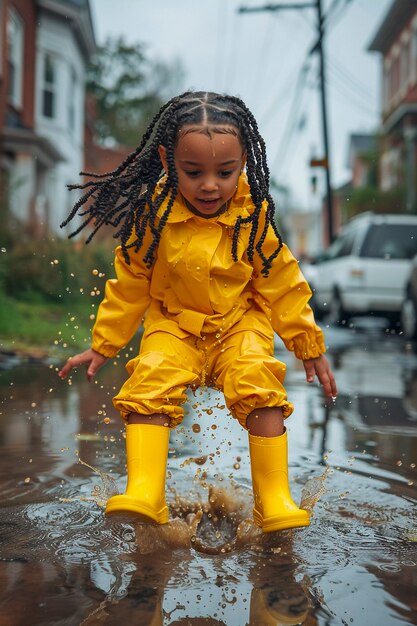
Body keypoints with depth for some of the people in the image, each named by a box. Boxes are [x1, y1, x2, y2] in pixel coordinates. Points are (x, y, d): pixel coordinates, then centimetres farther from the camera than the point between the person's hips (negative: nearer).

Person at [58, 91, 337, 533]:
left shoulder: (253, 216, -12)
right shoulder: (154, 213, -12)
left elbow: (281, 284, 0)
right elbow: (130, 284, 0)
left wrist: (309, 346, 4)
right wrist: (102, 345, 5)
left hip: (241, 321, 0)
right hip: (173, 323, 1)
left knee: (260, 385, -23)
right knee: (150, 381, -24)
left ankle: (275, 501, -14)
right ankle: (143, 495, -25)